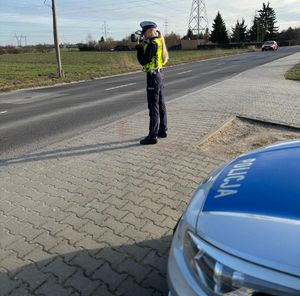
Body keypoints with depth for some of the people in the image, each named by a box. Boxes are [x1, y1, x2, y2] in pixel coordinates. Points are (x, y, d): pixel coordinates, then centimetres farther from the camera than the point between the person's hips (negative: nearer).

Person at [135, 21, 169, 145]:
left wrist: (138, 47, -8)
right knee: (160, 104, 15)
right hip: (159, 74, 10)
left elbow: (143, 61, -19)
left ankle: (152, 136, -3)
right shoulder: (158, 42, 12)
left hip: (153, 76, -10)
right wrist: (143, 45, 7)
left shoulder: (152, 44, -17)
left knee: (153, 106, -7)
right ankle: (162, 130, 26)